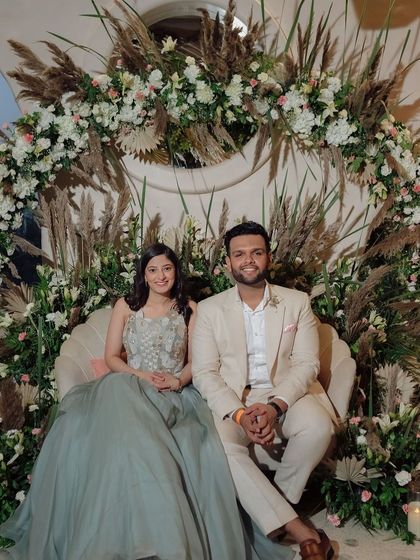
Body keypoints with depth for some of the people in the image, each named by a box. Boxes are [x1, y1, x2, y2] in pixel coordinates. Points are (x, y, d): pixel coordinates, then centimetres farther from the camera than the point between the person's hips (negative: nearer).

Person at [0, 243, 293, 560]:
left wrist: (179, 380, -12)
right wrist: (142, 376, -9)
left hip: (178, 394, 0)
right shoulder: (126, 306, 13)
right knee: (126, 435, -35)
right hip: (130, 389, 0)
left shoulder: (189, 308, 13)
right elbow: (112, 358, 9)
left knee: (203, 444, -33)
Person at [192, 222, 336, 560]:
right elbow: (204, 373, -2)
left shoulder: (297, 302, 5)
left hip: (285, 395, 1)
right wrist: (239, 414, -20)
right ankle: (298, 529, -22)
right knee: (219, 443, -31)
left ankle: (271, 506, -4)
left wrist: (275, 406, -21)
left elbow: (307, 363, -2)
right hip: (232, 400, 0)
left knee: (318, 428, -31)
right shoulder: (210, 309, 4)